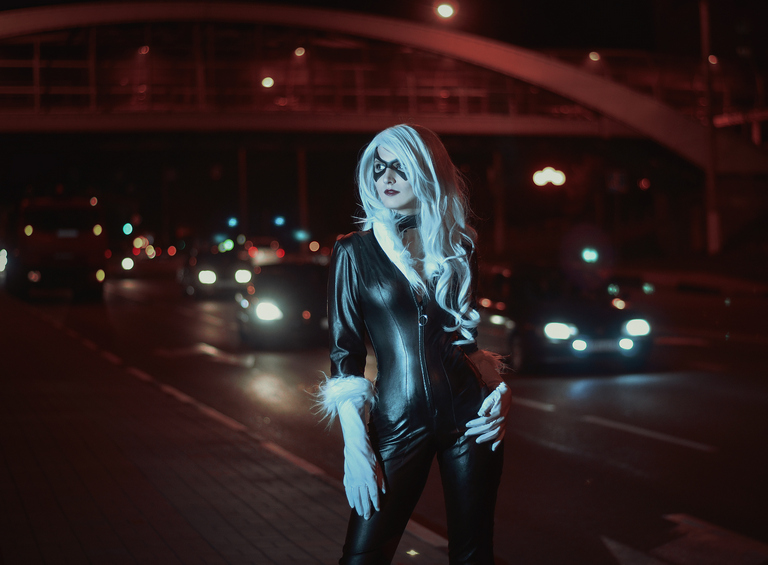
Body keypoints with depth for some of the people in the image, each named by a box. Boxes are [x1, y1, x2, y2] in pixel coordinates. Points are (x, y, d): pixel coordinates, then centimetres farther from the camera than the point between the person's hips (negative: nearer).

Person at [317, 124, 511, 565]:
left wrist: (497, 390, 0)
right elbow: (345, 352, -1)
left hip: (468, 414, 2)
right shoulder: (355, 252, 2)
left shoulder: (457, 247, 10)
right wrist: (355, 445, -9)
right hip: (398, 425, -2)